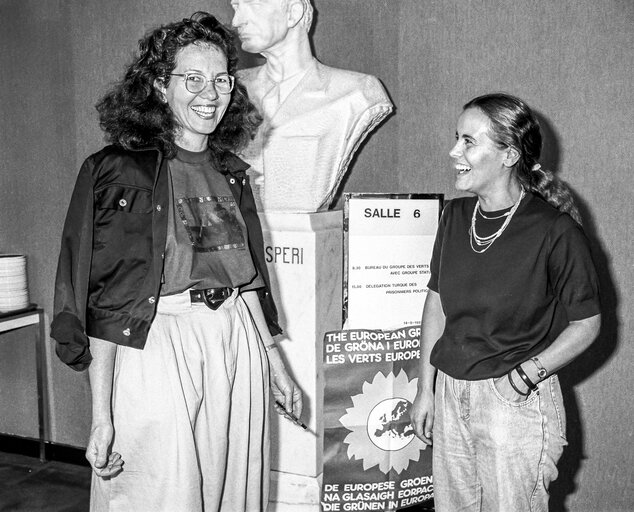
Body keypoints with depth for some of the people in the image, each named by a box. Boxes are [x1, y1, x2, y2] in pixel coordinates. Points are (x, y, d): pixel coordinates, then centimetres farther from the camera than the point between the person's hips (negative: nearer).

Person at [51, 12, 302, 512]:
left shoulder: (232, 173, 10)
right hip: (154, 349, -5)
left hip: (239, 346, 6)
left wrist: (277, 367, 17)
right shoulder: (117, 171, -8)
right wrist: (102, 416, -13)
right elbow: (101, 305, -10)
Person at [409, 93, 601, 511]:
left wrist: (525, 375, -16)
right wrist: (426, 389, 9)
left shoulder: (556, 231, -15)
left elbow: (586, 324, -6)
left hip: (518, 403, -5)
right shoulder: (456, 216, 1)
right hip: (450, 394, 5)